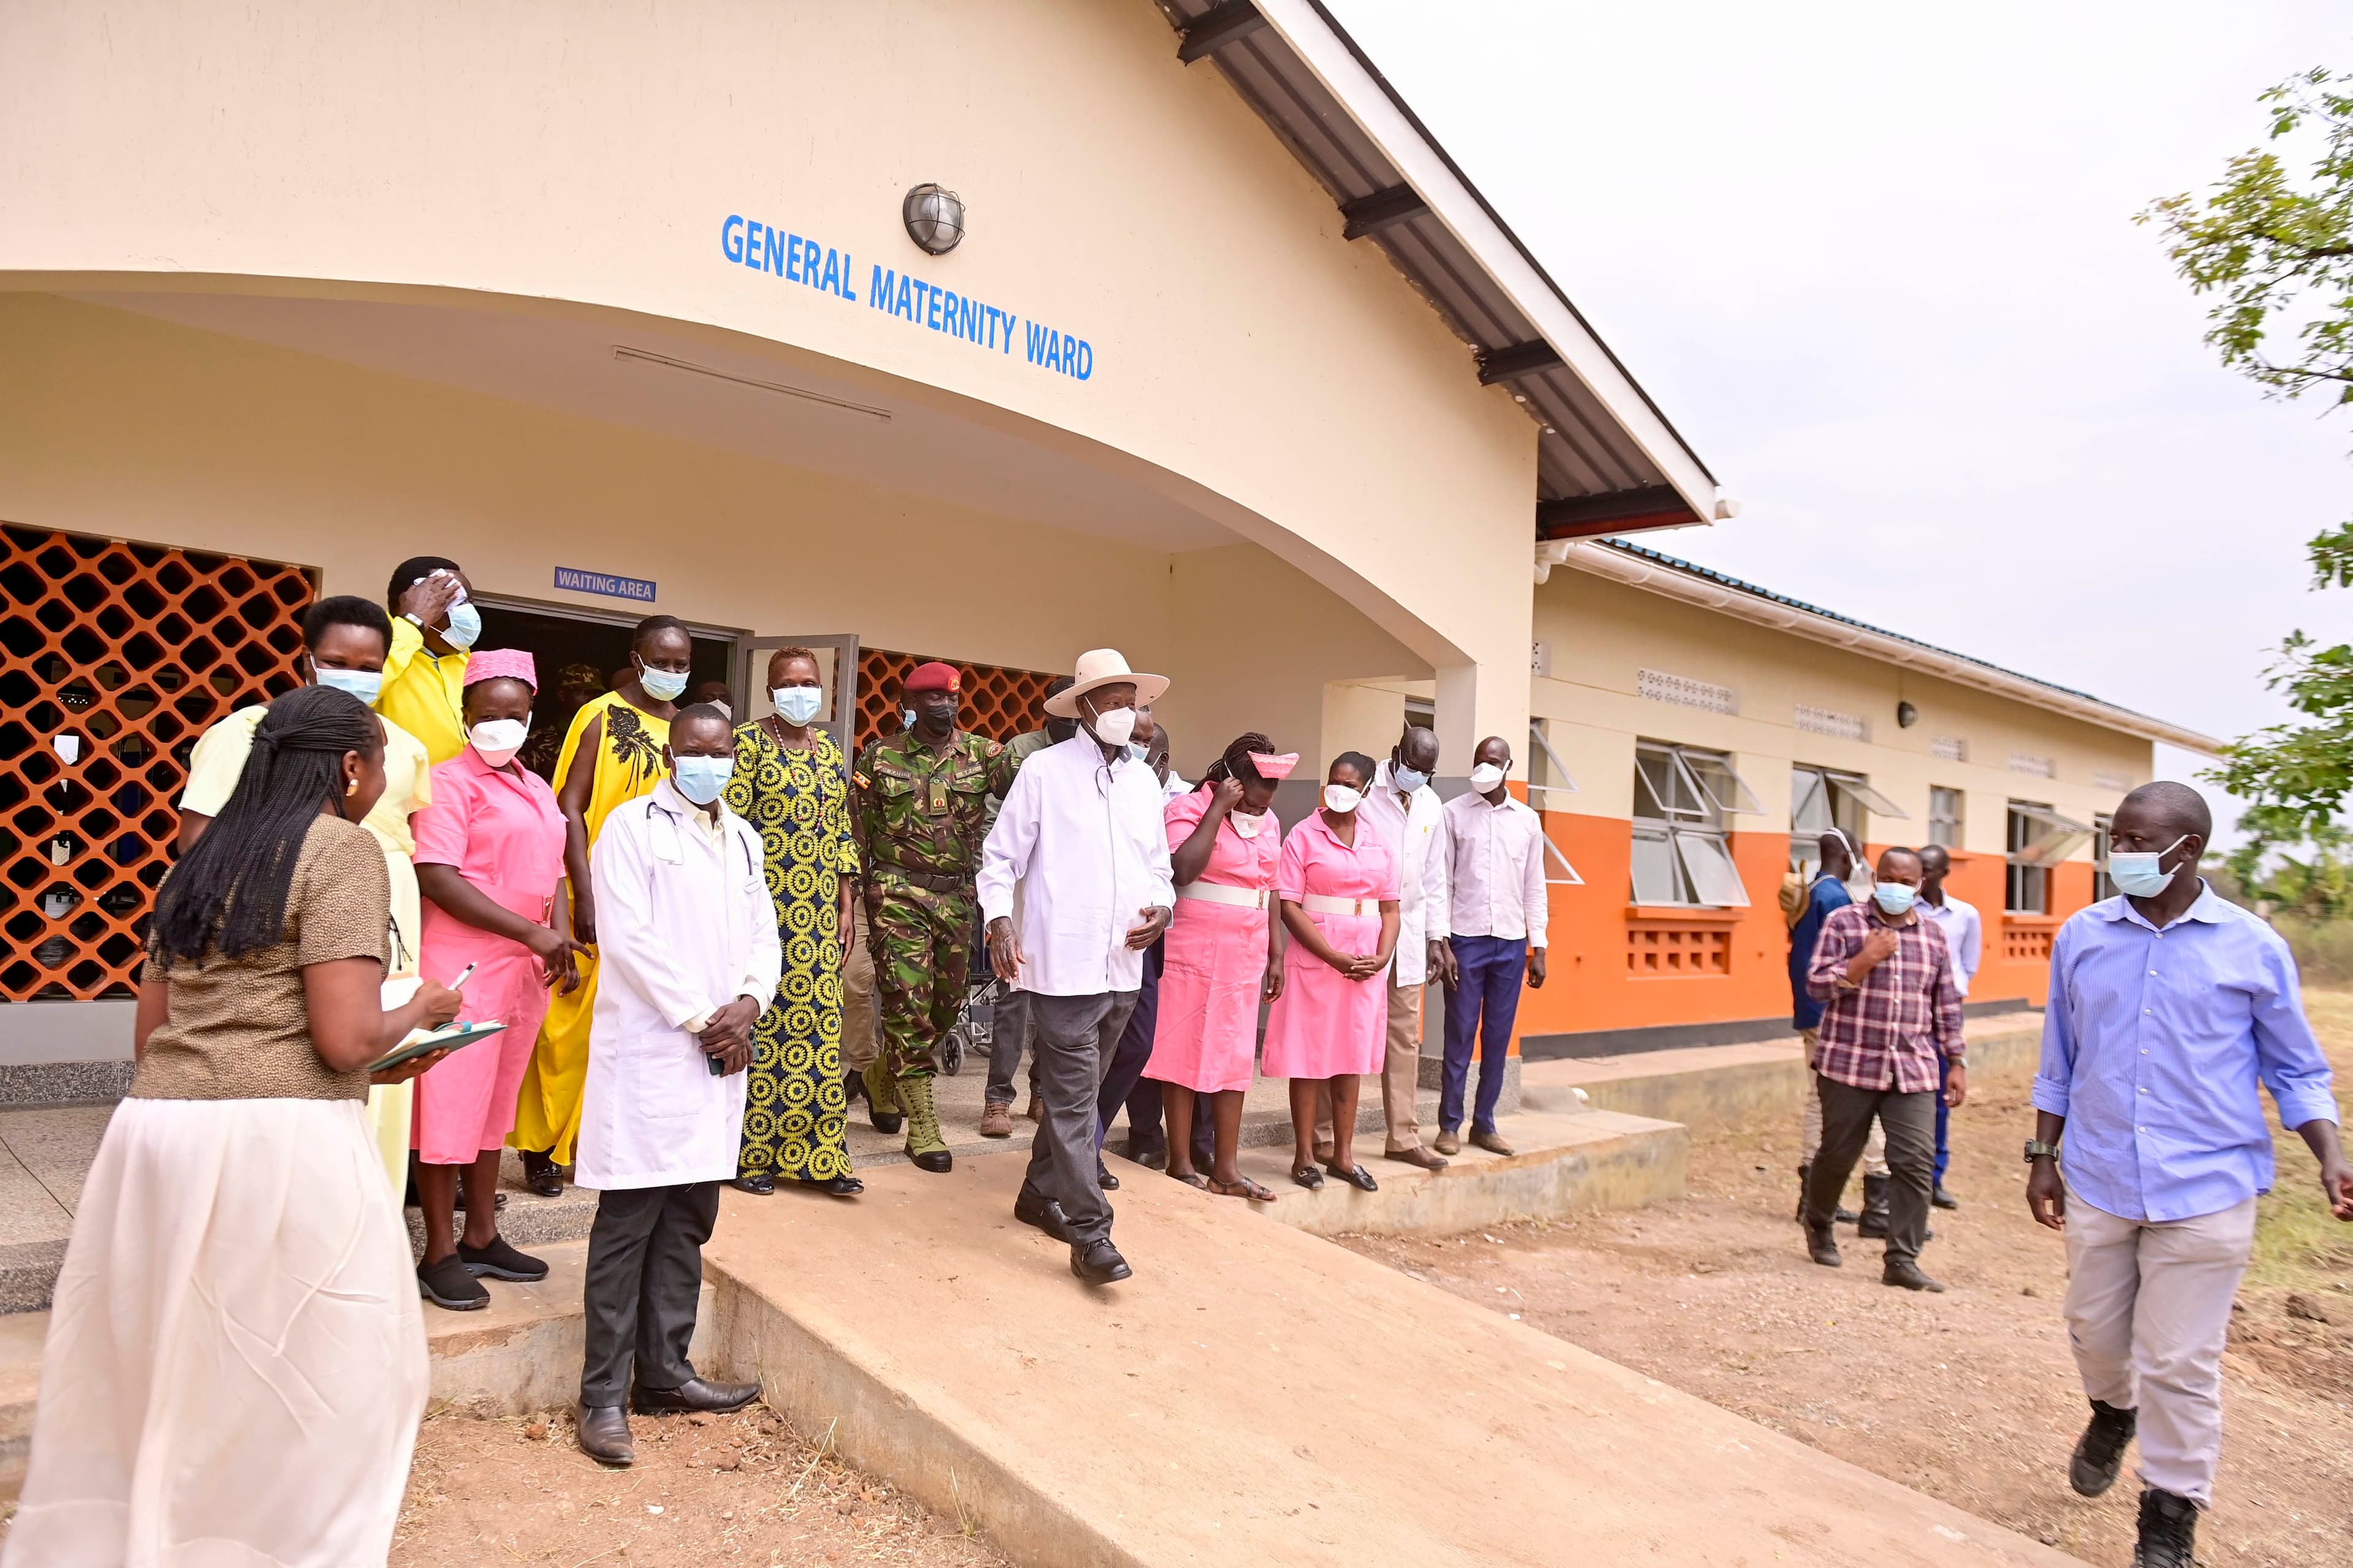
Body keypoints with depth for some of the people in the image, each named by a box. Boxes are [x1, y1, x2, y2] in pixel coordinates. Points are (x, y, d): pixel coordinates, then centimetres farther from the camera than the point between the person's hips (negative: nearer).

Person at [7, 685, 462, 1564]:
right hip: (279, 1141, -8)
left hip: (156, 1131, 8)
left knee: (155, 1374, 20)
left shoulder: (201, 860, 17)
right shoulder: (343, 848, -6)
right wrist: (418, 1014, 7)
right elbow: (345, 1040, -15)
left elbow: (149, 1034, 20)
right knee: (313, 1386, 8)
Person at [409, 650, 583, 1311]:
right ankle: (439, 1255, 10)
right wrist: (532, 933, -19)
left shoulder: (538, 790, 15)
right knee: (449, 1108, 0)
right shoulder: (453, 781, -8)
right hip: (465, 964, -7)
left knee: (496, 1104, 15)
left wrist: (558, 950, 4)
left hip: (524, 967, 8)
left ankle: (482, 1237, 26)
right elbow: (437, 878, -17)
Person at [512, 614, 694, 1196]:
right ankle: (543, 1145, 17)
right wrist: (584, 896, -15)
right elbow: (569, 809, -8)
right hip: (599, 899, -4)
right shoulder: (601, 716, -4)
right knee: (571, 1022, 3)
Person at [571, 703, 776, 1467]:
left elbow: (764, 934, 14)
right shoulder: (632, 825, -4)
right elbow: (627, 936, -12)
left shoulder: (744, 839, 16)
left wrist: (748, 1004, -5)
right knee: (627, 1224, -2)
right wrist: (701, 1017, -13)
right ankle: (604, 1394, 7)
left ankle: (664, 1370, 22)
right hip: (648, 1050, -6)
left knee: (688, 1219, 12)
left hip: (720, 1056, 6)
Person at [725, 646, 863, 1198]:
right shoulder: (748, 743, -3)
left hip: (819, 912, 5)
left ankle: (819, 1155, 12)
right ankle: (749, 1152, 12)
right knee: (758, 1021, 0)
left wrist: (846, 906, 10)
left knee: (819, 1025, 5)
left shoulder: (831, 753, 14)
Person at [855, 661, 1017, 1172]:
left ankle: (888, 1075, 38)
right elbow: (858, 829, 5)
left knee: (947, 1002, 11)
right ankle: (922, 1125, 4)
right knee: (908, 1001, -4)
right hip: (898, 893, -3)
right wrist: (854, 898, 2)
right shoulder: (881, 757, 1)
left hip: (958, 894, 3)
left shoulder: (983, 753, 3)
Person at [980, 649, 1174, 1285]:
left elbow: (1158, 863, 19)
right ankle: (1089, 1234, -1)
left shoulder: (1144, 780, 12)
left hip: (1124, 965, 6)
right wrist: (999, 921, -16)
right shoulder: (1045, 770, -4)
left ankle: (1039, 1194, 34)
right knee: (1073, 1097, -5)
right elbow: (1000, 856, -3)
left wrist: (1162, 907, -1)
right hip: (1064, 964, -6)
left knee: (1076, 1089, 17)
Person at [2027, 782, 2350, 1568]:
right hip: (2098, 1181, 3)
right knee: (2095, 1333, 18)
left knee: (2179, 1364, 3)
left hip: (2206, 1189, -3)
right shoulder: (2081, 936, 0)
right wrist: (2044, 1157, 9)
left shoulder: (2252, 946, -6)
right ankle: (2113, 1414, 50)